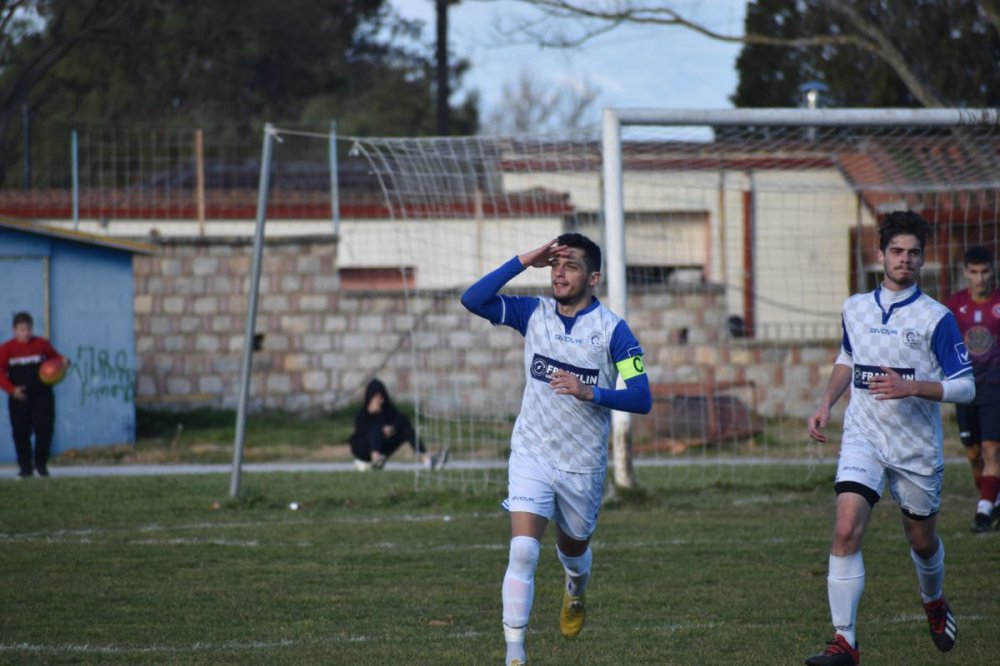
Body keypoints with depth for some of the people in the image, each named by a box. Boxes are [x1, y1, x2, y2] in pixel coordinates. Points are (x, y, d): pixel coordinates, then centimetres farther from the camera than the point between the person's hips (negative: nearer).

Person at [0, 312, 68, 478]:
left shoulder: (42, 344, 3)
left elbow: (55, 357, 14)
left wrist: (63, 361, -10)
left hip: (42, 395, 0)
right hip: (19, 398, 0)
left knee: (44, 429, -3)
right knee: (21, 433, 0)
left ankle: (41, 464, 14)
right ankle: (25, 467, 9)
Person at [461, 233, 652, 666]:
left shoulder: (612, 329, -10)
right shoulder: (534, 314, -1)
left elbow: (641, 398, -14)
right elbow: (473, 300, -12)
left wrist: (590, 392, -30)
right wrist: (523, 261, -16)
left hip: (583, 465, 0)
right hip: (532, 455, 0)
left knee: (573, 550, 21)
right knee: (522, 551, -18)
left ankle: (575, 594, 58)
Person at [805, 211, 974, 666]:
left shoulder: (936, 318, -8)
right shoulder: (854, 309, 5)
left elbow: (964, 387, -10)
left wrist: (911, 387, -23)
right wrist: (826, 404, 12)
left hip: (917, 445, -2)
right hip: (863, 437, 2)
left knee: (922, 539, 15)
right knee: (846, 530, -18)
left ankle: (934, 602, 49)